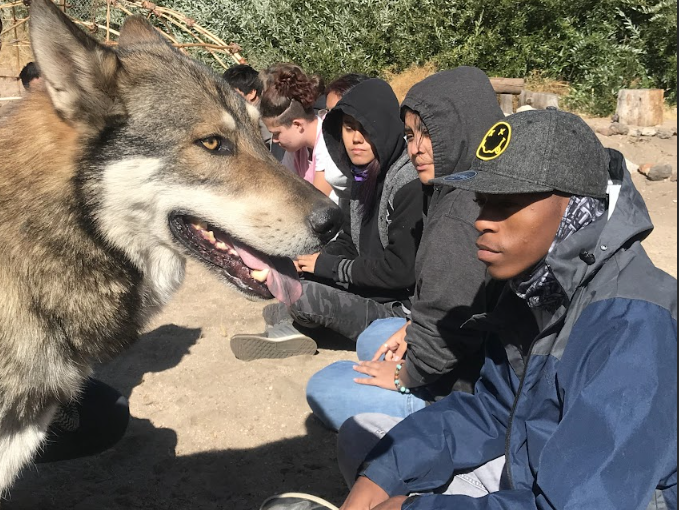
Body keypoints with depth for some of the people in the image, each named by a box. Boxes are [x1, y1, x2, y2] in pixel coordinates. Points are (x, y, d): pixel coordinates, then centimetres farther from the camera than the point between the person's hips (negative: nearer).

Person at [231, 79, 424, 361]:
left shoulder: (409, 184, -21)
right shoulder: (365, 174, 6)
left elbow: (401, 270, -25)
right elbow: (350, 241, 14)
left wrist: (329, 266, -15)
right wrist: (311, 261, -5)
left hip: (401, 307, -9)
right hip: (371, 289, 9)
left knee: (304, 295, -20)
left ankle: (284, 314, 11)